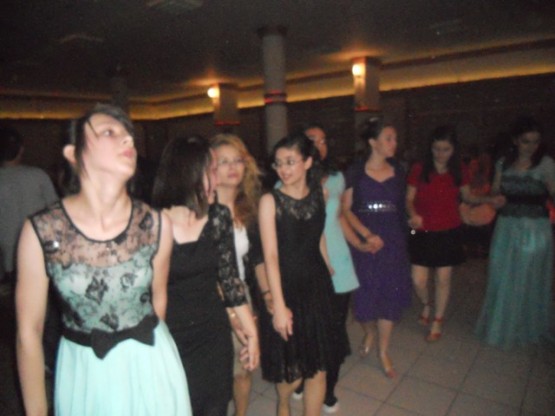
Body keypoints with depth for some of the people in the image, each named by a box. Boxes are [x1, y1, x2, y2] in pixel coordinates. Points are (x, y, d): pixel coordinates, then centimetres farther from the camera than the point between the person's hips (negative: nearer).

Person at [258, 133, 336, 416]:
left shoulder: (319, 193, 1)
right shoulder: (270, 201, -12)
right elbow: (270, 255, -15)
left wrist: (329, 274, 11)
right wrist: (278, 305, -18)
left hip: (316, 285, 4)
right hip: (286, 287, -3)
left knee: (319, 367, 12)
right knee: (292, 367, 12)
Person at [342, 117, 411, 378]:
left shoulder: (398, 172, 6)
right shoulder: (356, 172, -4)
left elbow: (401, 208, 13)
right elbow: (346, 209, -6)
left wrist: (403, 240, 9)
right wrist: (367, 234, -16)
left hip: (393, 242, 3)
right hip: (364, 242, -3)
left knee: (390, 295, 5)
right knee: (365, 293, 4)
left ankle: (383, 352, 23)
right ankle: (368, 334, 37)